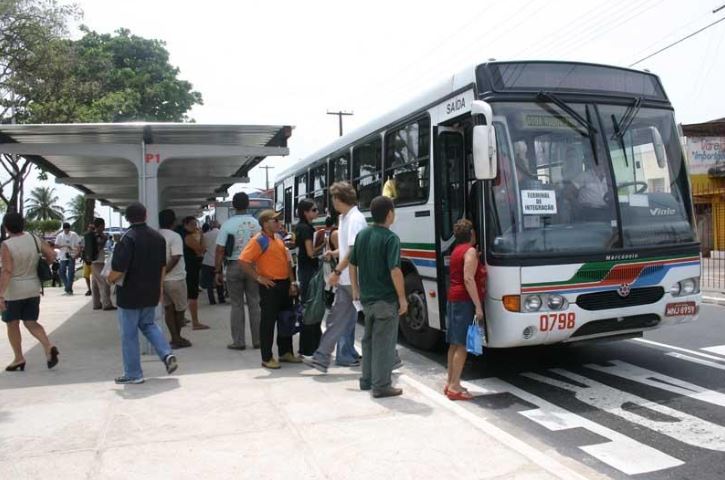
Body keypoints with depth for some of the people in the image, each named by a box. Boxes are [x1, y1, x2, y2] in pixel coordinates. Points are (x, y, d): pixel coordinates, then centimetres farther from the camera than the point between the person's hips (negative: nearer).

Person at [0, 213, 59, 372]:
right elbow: (52, 255, -1)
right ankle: (49, 347, -9)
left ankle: (19, 359, 21)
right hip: (33, 289, 5)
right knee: (31, 323, 13)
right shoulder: (34, 239, -3)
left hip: (13, 291, -5)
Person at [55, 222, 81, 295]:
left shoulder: (74, 235, 0)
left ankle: (69, 289, -3)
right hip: (63, 257, 2)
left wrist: (78, 253, -13)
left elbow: (79, 244, 0)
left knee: (71, 273, -6)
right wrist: (65, 246, -17)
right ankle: (68, 287, 19)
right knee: (62, 272, 2)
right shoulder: (60, 236, 3)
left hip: (71, 256, -2)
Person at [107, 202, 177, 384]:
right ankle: (167, 355, 7)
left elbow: (118, 271, -22)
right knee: (148, 324, 24)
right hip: (151, 293, 6)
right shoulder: (158, 237, 3)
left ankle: (133, 374, 15)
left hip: (130, 294, -6)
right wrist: (160, 289, 19)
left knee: (129, 334, 6)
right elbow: (162, 267, 11)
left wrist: (110, 279, 0)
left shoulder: (127, 239, -18)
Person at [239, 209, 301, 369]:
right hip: (270, 286, -8)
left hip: (284, 285, 8)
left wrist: (292, 281, 9)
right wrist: (259, 278, -16)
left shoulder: (279, 239, 14)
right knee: (268, 321, -1)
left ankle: (285, 352, 28)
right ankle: (267, 358, 8)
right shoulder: (259, 240, -12)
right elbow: (243, 261, -20)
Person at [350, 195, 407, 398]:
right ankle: (381, 386, 6)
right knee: (384, 343, 1)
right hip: (386, 299, -7)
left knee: (369, 339, 19)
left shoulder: (361, 235, 6)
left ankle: (367, 380, 27)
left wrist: (356, 289, 20)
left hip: (366, 298, 7)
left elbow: (352, 264, 12)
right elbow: (394, 270, -22)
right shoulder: (390, 238, -16)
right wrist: (402, 298, -15)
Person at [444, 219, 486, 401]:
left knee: (455, 344, 11)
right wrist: (478, 306, -20)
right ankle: (454, 386, -7)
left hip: (453, 299, 9)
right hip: (465, 301, -9)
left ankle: (450, 383, 16)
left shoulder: (456, 250, 17)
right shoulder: (470, 251, -10)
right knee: (463, 345, -7)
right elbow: (468, 279, -19)